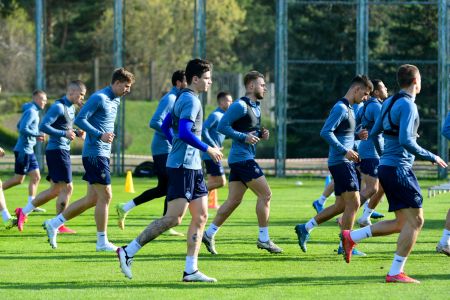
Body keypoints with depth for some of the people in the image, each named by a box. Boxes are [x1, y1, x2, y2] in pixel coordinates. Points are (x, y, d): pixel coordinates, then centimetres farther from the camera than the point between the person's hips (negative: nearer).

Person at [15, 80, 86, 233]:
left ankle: (23, 212, 19)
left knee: (55, 189, 12)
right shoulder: (58, 107, -14)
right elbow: (43, 126, -21)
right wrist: (64, 133, -25)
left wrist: (76, 132, 9)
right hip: (57, 150, -10)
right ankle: (59, 225, -1)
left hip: (64, 151, 10)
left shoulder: (71, 107, 16)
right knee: (67, 187, -8)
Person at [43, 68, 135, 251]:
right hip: (95, 153, -10)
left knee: (92, 199, 9)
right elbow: (80, 119, -17)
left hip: (103, 154, 10)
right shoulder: (99, 98, -11)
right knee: (105, 196, -8)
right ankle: (102, 242, -2)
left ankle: (54, 224, 15)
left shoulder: (116, 101, 17)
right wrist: (100, 135, -24)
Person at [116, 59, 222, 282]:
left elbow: (165, 126, 24)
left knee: (201, 217, 6)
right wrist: (208, 149, -15)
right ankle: (128, 252, -7)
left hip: (192, 167, 10)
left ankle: (191, 270, 5)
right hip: (183, 166, -10)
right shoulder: (191, 101, -13)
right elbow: (185, 133, -23)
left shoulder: (183, 98, 17)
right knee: (173, 218, -12)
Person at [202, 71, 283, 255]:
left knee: (234, 200, 9)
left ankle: (209, 234, 11)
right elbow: (222, 126, -17)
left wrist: (261, 135, 8)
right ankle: (263, 239, -3)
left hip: (240, 160, 10)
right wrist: (244, 137, -22)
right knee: (265, 194, -7)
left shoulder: (255, 107, 17)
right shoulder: (240, 106, -12)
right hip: (242, 158, -10)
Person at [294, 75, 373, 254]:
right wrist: (345, 151, -24)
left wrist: (357, 135, 11)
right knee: (353, 203, -9)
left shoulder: (348, 108, 18)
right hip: (341, 163, -10)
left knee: (341, 206, 12)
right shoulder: (341, 108, -13)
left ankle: (305, 228, 16)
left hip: (345, 163, 10)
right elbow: (325, 132, -21)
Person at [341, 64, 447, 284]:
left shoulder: (389, 103, 15)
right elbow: (406, 140, -22)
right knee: (415, 220, -7)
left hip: (385, 166, 9)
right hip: (399, 168, -9)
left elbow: (374, 134, 21)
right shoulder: (407, 105, -13)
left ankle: (351, 237, 11)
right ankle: (396, 272, -10)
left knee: (402, 223, 13)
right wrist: (431, 157, -13)